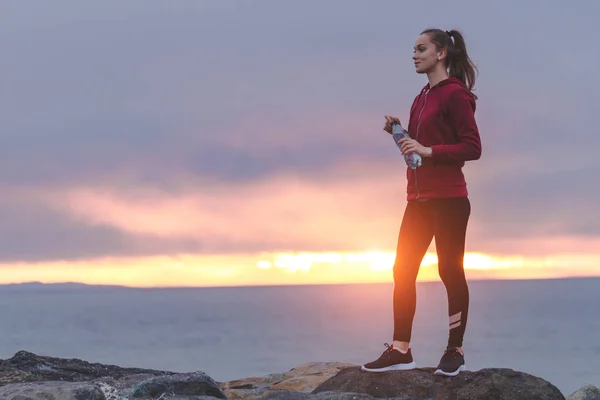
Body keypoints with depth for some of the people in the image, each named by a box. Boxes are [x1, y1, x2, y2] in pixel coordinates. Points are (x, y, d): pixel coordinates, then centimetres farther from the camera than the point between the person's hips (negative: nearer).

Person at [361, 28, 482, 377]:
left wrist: (428, 150, -22)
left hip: (448, 200, -9)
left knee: (450, 272, -1)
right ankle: (401, 350, 7)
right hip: (419, 199, 9)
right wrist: (399, 134, 4)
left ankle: (455, 352, 9)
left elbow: (473, 148, -15)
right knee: (403, 271, 4)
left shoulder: (455, 95, -10)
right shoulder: (422, 98, 16)